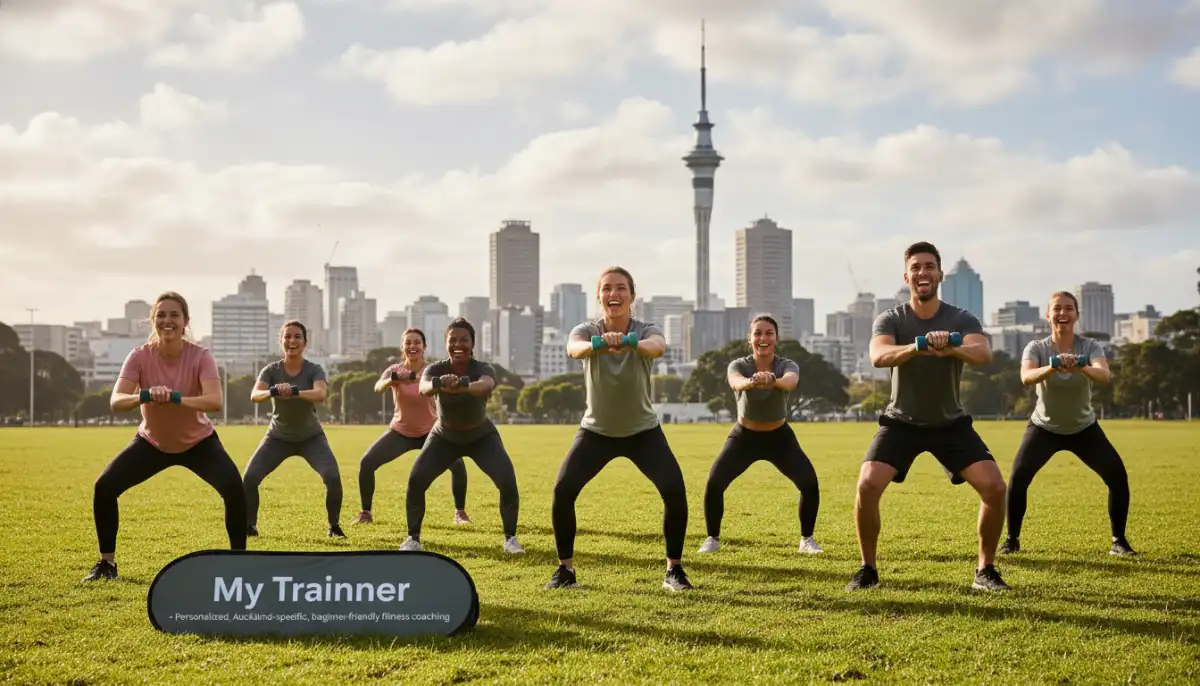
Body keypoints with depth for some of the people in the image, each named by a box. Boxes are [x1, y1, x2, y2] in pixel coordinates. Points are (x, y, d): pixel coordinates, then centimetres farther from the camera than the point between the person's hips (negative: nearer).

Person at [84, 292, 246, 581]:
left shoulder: (200, 356, -23)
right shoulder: (140, 356, -19)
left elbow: (215, 401, -39)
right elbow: (115, 401, -30)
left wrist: (176, 398, -55)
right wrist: (145, 396, -51)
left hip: (199, 442, -2)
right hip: (152, 442, 2)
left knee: (233, 487, -24)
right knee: (104, 487, -12)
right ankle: (107, 563, 8)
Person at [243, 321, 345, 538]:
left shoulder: (315, 370, -16)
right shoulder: (271, 370, -13)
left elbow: (320, 394, -38)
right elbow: (254, 395, -31)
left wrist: (295, 392, -58)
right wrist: (273, 391, -55)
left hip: (311, 437, -1)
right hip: (278, 437, 1)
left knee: (333, 477, -22)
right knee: (249, 479, -13)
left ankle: (334, 526, -1)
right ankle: (249, 526, 8)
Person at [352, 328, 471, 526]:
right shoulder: (395, 370, -12)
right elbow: (378, 387, -34)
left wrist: (419, 378, -60)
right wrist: (391, 380, -58)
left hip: (430, 432, -1)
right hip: (400, 432, 1)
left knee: (457, 464, -22)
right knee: (367, 463, -15)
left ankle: (460, 512, -2)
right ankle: (366, 513, 3)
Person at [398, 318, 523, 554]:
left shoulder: (484, 369, -27)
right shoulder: (436, 369, -23)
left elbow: (486, 385, -53)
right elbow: (423, 388, -47)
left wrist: (462, 385, -76)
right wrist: (438, 384, -72)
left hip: (482, 437, -1)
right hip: (445, 438, 1)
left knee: (507, 481, -19)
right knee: (416, 480, -16)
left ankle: (510, 537, 1)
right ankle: (413, 537, 3)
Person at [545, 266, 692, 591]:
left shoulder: (646, 330, -19)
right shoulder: (587, 331, -17)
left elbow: (658, 347, -45)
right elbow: (573, 349, -42)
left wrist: (631, 344, -69)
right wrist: (597, 345, -67)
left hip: (643, 431, 0)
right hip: (596, 431, 1)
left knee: (675, 491, -18)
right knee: (562, 491, -15)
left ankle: (674, 570, 1)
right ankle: (565, 569, 4)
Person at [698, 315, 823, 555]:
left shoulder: (787, 365, -18)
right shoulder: (738, 365, -19)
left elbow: (791, 382, -44)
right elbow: (736, 383, -45)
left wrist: (772, 380, -69)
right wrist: (752, 381, -70)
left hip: (779, 437, 0)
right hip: (744, 437, 0)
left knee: (809, 482, -16)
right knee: (714, 483, -17)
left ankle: (807, 539, 5)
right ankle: (712, 539, 3)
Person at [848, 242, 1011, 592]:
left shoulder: (961, 319, -9)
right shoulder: (890, 320, -10)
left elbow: (984, 354, -31)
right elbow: (878, 356, -32)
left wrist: (952, 348, -54)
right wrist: (915, 347, -54)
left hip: (950, 423, 1)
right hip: (902, 422, -1)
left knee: (994, 487, -15)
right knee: (867, 485, -21)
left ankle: (985, 570, 6)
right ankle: (868, 569, 0)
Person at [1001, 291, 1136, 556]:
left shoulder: (1090, 347, -16)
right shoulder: (1036, 348, -18)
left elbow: (1104, 376, -37)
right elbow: (1026, 377, -39)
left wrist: (1081, 367, -60)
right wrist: (1053, 367, -60)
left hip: (1084, 429, 1)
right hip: (1044, 428, -1)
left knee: (1118, 476, -13)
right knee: (1018, 478, -19)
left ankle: (1119, 540, 5)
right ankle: (1012, 539, -1)